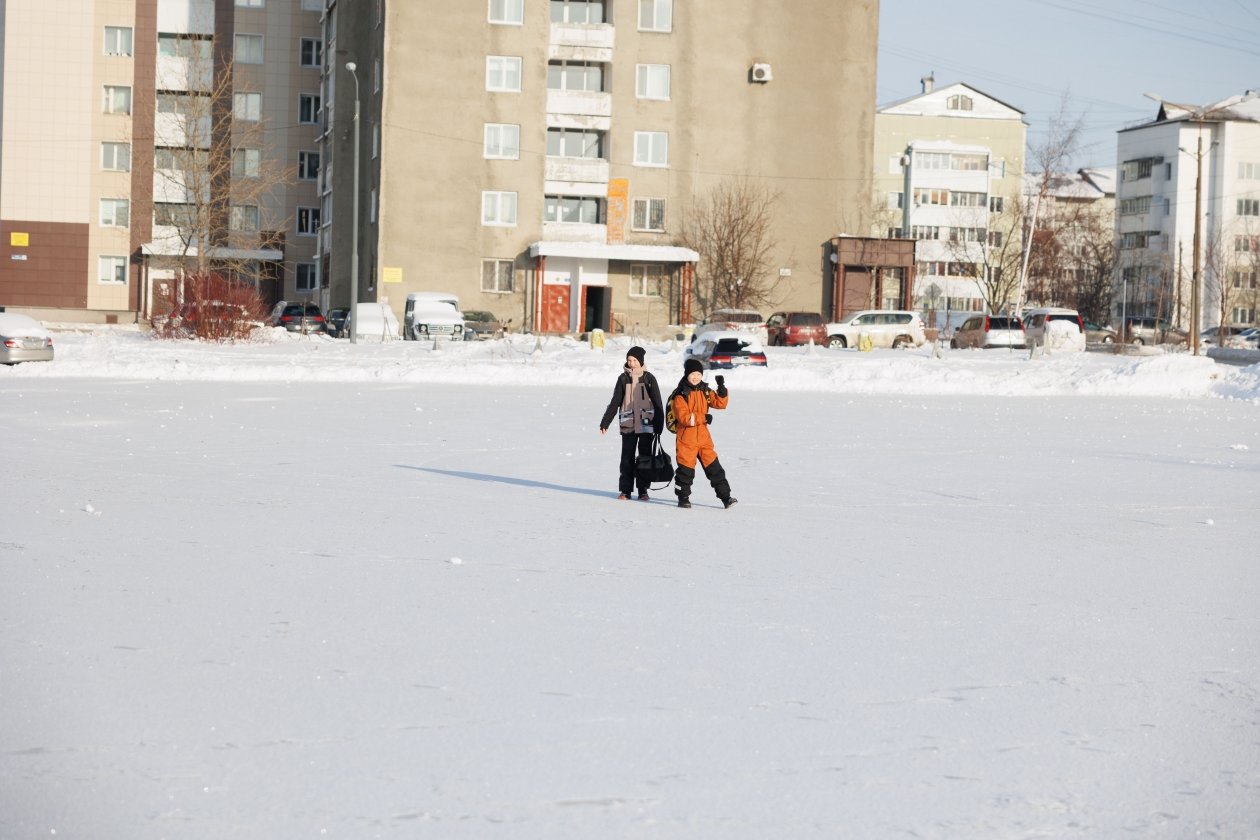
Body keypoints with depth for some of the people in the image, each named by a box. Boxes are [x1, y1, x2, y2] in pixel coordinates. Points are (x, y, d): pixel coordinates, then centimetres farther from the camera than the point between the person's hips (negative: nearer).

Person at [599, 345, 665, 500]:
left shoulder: (649, 378, 2)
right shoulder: (623, 378, 6)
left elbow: (657, 403, 2)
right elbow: (615, 403, 11)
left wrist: (659, 425, -5)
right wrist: (605, 423, 7)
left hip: (646, 423, -1)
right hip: (628, 424, 1)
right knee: (627, 457, 1)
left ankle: (643, 490, 9)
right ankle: (625, 490, 6)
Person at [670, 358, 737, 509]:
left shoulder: (705, 391, 10)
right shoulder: (681, 395, -9)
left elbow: (720, 403, 5)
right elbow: (683, 417, -16)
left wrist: (722, 388, -10)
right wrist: (703, 418, -19)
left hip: (703, 436, 5)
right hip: (687, 438, -5)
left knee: (714, 467, 4)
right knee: (686, 468, 1)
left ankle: (725, 496, 5)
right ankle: (683, 498, 15)